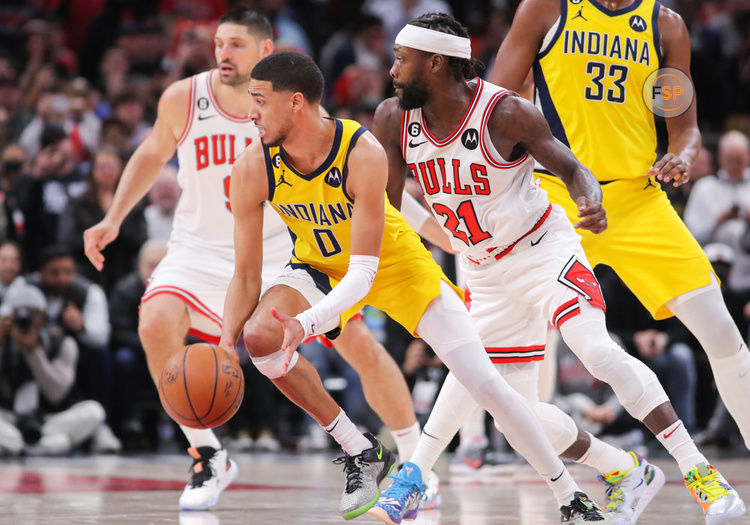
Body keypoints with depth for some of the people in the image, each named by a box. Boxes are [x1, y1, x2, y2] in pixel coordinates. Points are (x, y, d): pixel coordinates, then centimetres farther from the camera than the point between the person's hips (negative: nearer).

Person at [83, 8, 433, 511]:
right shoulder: (184, 99, -11)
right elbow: (153, 155, 9)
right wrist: (113, 220, 2)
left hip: (283, 251, 0)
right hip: (203, 249, 0)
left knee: (360, 343, -8)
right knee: (156, 323, -27)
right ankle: (209, 458, -9)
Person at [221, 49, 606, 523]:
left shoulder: (363, 154, -35)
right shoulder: (254, 169, -23)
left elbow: (362, 273, -37)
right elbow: (246, 276, -17)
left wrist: (307, 324, -53)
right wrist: (226, 345, -34)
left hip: (393, 262, -3)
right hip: (320, 267, 3)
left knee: (486, 383, -8)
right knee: (260, 336, -28)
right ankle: (361, 452, -9)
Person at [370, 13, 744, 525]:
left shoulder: (504, 112, -20)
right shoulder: (393, 119, -7)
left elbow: (571, 167, -14)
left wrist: (591, 202, -36)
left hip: (544, 252, -6)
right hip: (487, 276, 6)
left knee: (598, 351, -29)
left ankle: (699, 472, -25)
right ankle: (627, 474, 23)